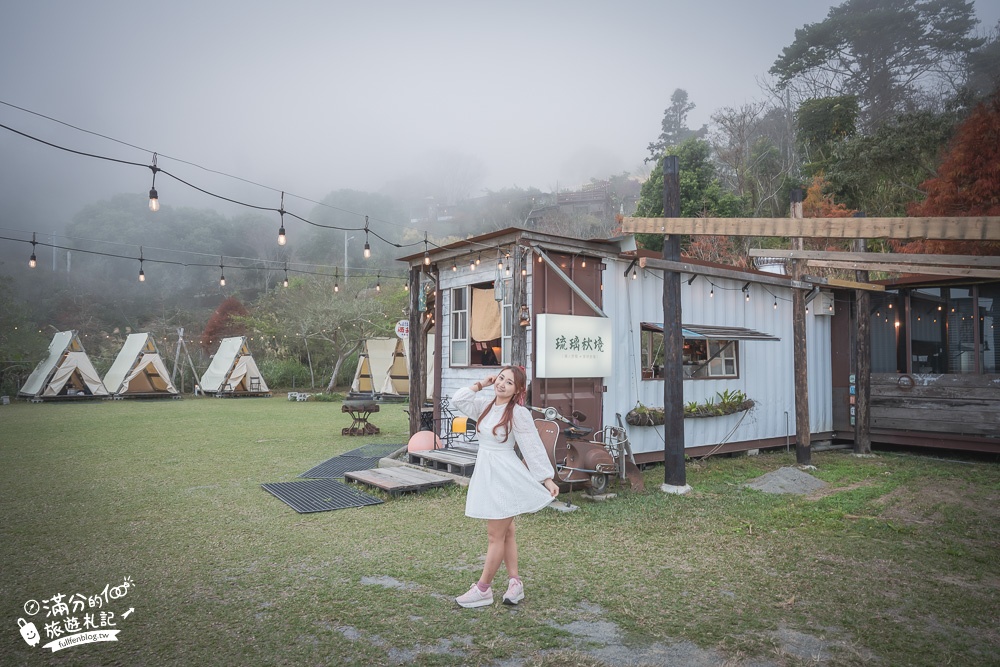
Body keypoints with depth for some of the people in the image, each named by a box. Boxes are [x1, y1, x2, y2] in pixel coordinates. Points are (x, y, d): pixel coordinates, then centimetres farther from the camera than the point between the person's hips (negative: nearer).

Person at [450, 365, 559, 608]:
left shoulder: (518, 413, -14)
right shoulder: (486, 404, 6)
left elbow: (533, 447, -12)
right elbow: (458, 400, 10)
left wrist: (547, 478, -11)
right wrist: (480, 384, 4)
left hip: (503, 476, -8)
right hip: (486, 474, 8)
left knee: (495, 536, 1)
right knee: (506, 533, 16)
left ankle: (483, 589, 11)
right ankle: (515, 583, 26)